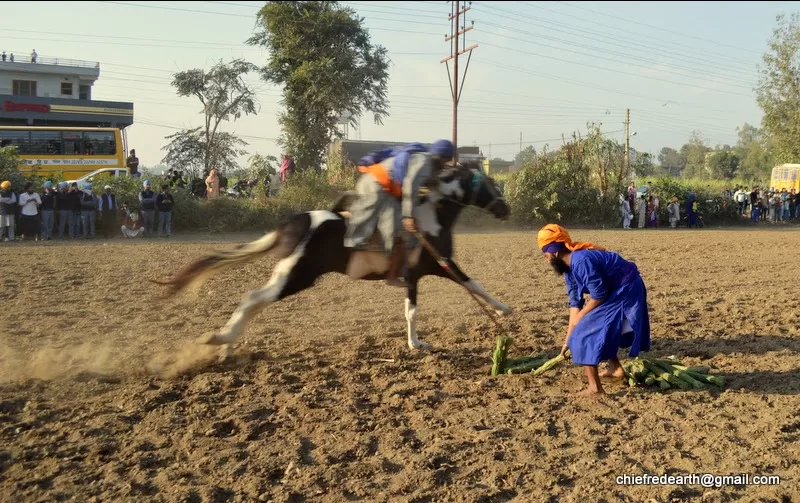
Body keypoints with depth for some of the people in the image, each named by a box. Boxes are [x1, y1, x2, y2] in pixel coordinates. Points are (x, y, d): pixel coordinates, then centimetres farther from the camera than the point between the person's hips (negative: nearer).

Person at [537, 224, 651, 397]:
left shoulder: (581, 261, -26)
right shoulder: (569, 267, 6)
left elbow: (599, 295, -24)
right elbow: (575, 302, 9)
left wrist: (580, 316, -8)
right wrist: (568, 339, 9)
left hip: (625, 291, -10)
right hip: (616, 291, 10)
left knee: (585, 334, -10)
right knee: (600, 328, 28)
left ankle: (595, 388, -7)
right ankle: (615, 368, 43)